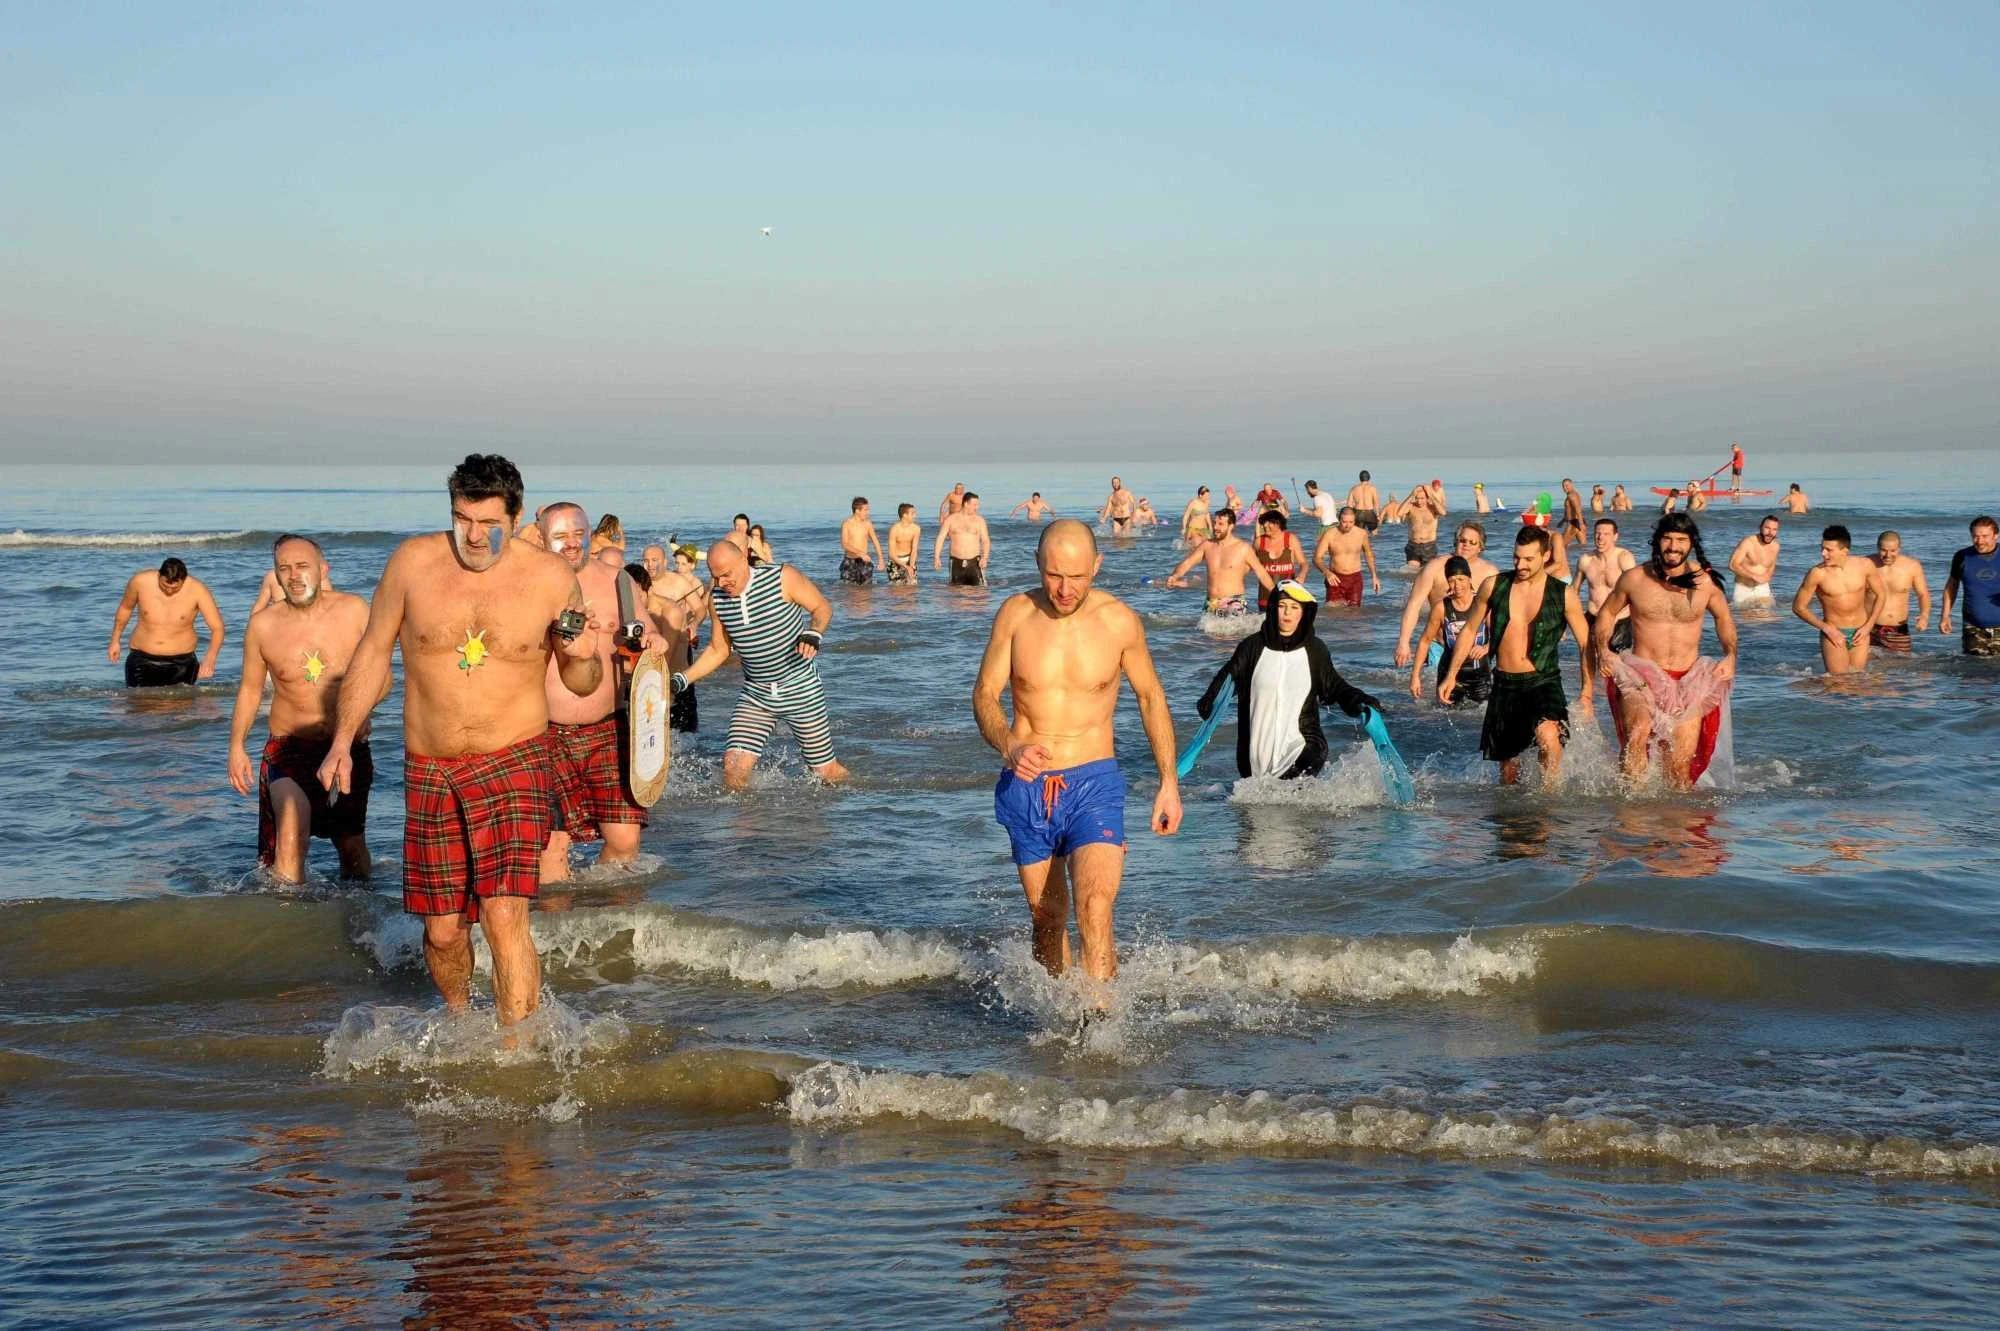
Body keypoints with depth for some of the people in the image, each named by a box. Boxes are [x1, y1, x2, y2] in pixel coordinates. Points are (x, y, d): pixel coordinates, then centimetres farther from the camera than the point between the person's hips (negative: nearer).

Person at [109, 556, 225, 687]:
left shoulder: (197, 590, -14)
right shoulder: (140, 581, -10)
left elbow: (217, 628, -14)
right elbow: (125, 607, 11)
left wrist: (210, 659, -30)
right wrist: (115, 641, 18)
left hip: (181, 662, -1)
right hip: (142, 659, 1)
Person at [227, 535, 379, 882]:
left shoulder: (354, 611, -4)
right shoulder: (263, 625, -4)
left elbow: (381, 677, 1)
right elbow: (250, 689, 9)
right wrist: (236, 745, -1)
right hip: (289, 749, -2)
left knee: (352, 845, 14)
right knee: (291, 825, -28)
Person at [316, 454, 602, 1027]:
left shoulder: (552, 578, -4)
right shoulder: (413, 562, -2)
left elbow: (580, 685, 7)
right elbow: (373, 653, 9)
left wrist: (583, 658, -17)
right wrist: (342, 740, 4)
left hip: (513, 764, -2)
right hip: (429, 771, 2)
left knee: (505, 919, -18)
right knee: (441, 930, 9)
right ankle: (458, 1021, 38)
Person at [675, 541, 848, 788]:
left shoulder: (784, 578, -14)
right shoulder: (717, 600, -1)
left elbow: (822, 608, -3)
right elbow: (718, 650, 12)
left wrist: (814, 634, -24)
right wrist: (682, 680, 2)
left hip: (801, 689, -3)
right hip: (756, 694, 3)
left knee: (826, 772, 4)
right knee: (733, 767, -14)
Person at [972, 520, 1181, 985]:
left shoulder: (1119, 620, -5)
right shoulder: (1016, 614, -3)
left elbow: (1151, 697, 10)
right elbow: (985, 694, -1)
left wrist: (1169, 782, 9)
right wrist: (1008, 745, -23)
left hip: (1094, 781, -2)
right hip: (1025, 785, 2)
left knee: (1095, 911, -21)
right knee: (1047, 917, 12)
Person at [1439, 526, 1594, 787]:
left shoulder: (1564, 595, -3)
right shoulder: (1493, 587, 3)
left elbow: (1585, 645, 3)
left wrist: (1586, 692, -5)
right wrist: (1451, 676, 12)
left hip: (1542, 681, -3)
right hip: (1504, 684, 3)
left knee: (1547, 732, -32)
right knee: (1508, 765, 9)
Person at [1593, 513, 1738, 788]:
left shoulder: (1706, 581, 1)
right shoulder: (1634, 578, -3)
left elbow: (1724, 619, 19)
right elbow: (1606, 612, 13)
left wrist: (1731, 656, 2)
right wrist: (1603, 650, -4)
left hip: (1688, 680, 2)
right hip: (1641, 676, -2)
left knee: (1682, 766, 0)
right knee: (1638, 731, -34)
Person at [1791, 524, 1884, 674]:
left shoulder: (1865, 566, -8)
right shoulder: (1817, 573, -15)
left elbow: (1881, 595, 7)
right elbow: (1798, 607, -7)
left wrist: (1868, 626, -2)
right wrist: (1826, 628, -12)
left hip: (1859, 634, 3)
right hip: (1833, 634, -3)